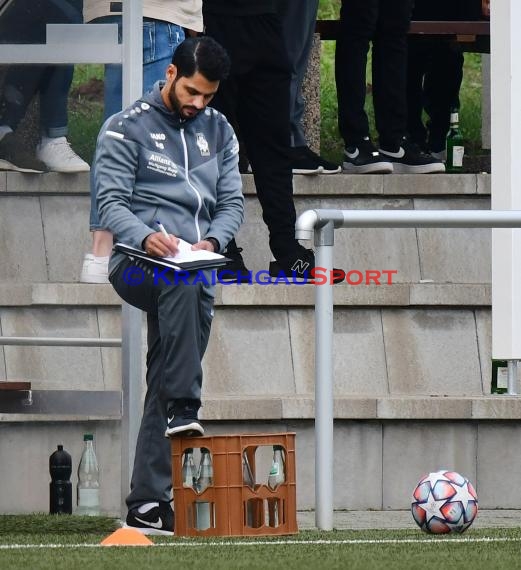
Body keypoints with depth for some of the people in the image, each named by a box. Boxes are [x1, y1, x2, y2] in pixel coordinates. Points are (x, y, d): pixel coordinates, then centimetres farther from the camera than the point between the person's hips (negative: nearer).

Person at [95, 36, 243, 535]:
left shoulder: (219, 132, 17)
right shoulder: (126, 128, 2)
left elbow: (232, 202, 13)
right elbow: (111, 202, -5)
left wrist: (212, 240, -9)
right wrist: (145, 236, -25)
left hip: (194, 271, 5)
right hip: (137, 265, -5)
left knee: (164, 386, 0)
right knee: (181, 282, -39)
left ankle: (148, 503, -1)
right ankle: (183, 409, -42)